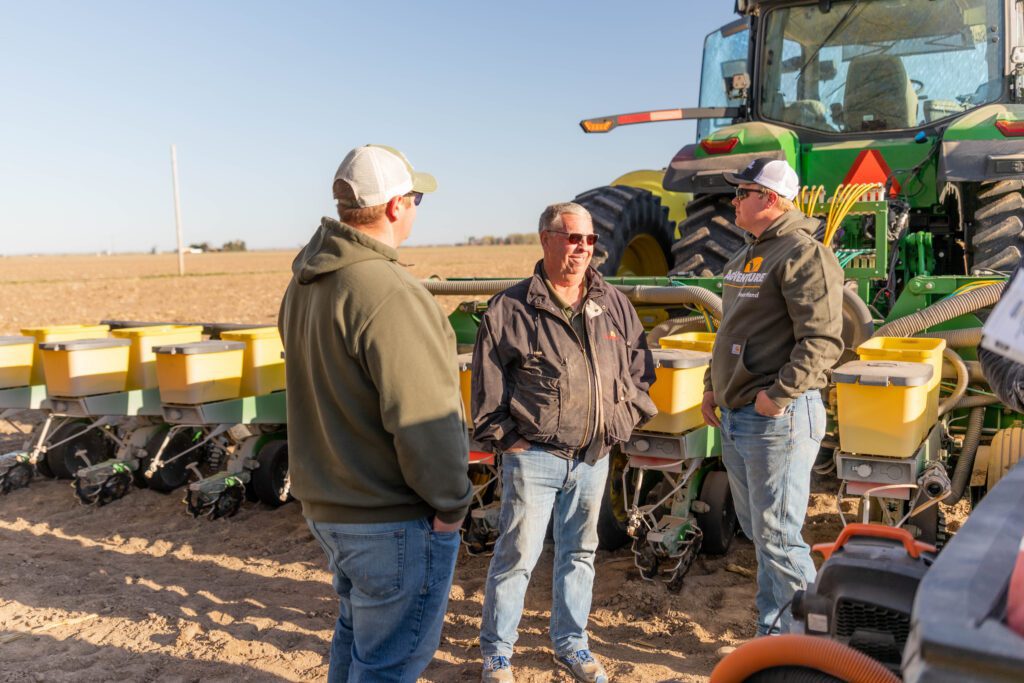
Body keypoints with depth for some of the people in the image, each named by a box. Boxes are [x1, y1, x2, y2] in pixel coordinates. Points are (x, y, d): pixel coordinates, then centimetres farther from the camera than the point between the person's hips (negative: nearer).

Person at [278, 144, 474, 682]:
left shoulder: (304, 284, 5)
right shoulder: (387, 292, -25)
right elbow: (423, 417, -26)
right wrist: (450, 503, -12)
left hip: (326, 507, 9)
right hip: (394, 520, -9)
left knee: (356, 633, 26)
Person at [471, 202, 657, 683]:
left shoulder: (613, 304, 7)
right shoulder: (510, 309, -7)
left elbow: (640, 367, 15)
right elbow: (487, 382, -4)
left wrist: (626, 417, 7)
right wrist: (503, 438, -5)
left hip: (593, 457, 5)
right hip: (534, 456, -4)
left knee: (579, 553, 17)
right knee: (517, 556, 2)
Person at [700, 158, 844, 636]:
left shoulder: (803, 253, -13)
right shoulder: (744, 258, 17)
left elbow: (824, 340, -21)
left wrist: (779, 394, -23)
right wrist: (714, 386, 18)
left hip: (777, 418, -9)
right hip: (735, 417, 10)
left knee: (777, 537, -3)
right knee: (756, 530, 18)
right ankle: (773, 629, 33)